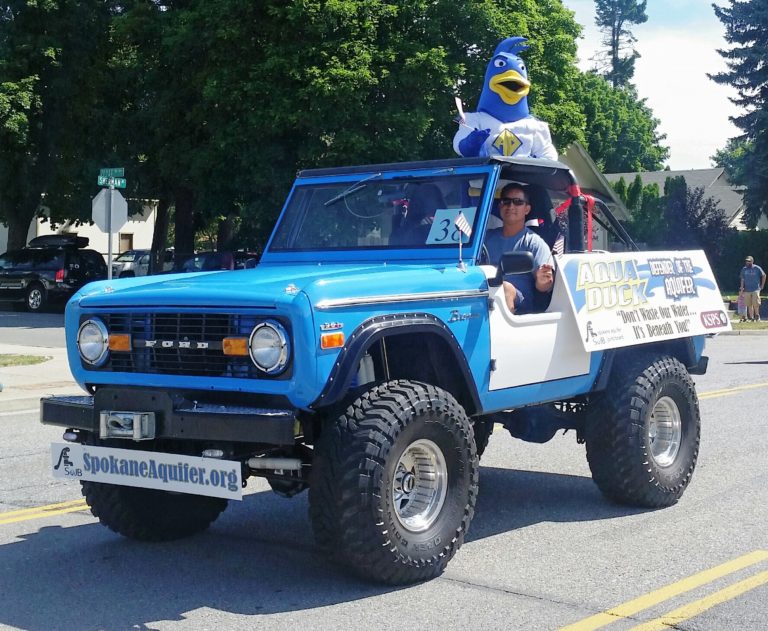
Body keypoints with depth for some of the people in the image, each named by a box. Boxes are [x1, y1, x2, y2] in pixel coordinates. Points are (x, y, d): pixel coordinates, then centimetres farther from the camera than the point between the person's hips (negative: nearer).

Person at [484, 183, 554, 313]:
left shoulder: (535, 243, 6)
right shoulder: (488, 237, 20)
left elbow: (546, 287, -4)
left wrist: (542, 282, -28)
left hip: (518, 306, -3)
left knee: (505, 288, -36)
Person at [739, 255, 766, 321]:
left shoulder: (757, 268, -1)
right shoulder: (744, 269, 8)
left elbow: (764, 276, 9)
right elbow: (742, 280, 11)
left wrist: (762, 285, 8)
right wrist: (741, 290, 6)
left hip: (756, 289, -3)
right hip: (747, 290, 3)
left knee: (755, 304, -8)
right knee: (749, 305, 3)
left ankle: (757, 315, 14)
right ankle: (751, 318, 9)